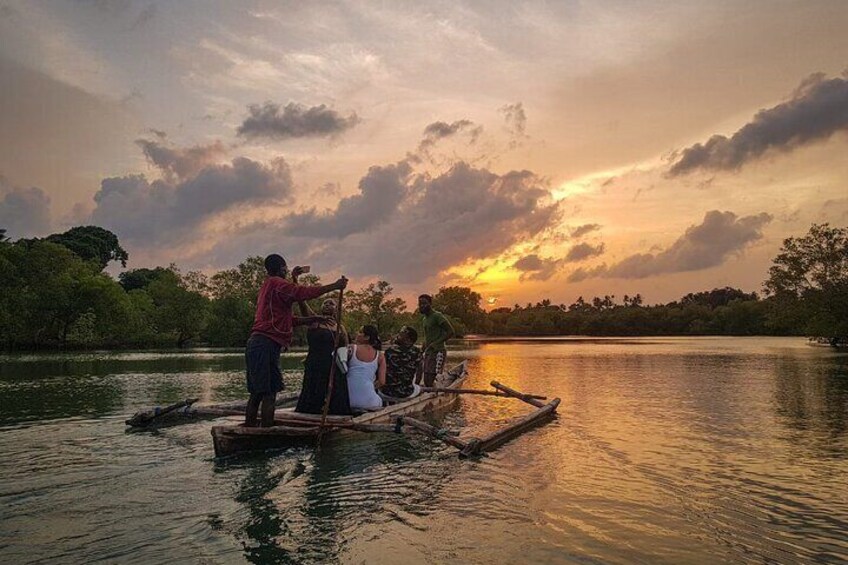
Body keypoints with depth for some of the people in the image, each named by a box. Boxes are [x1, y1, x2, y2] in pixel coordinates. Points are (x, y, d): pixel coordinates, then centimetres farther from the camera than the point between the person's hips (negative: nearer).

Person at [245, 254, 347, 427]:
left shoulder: (267, 286, 26)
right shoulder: (277, 283, -5)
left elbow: (283, 319, 26)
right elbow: (303, 292, -18)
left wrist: (311, 320, 21)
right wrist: (335, 286, -14)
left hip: (256, 344, 10)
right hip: (266, 344, -10)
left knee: (257, 393, 12)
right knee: (269, 393, -10)